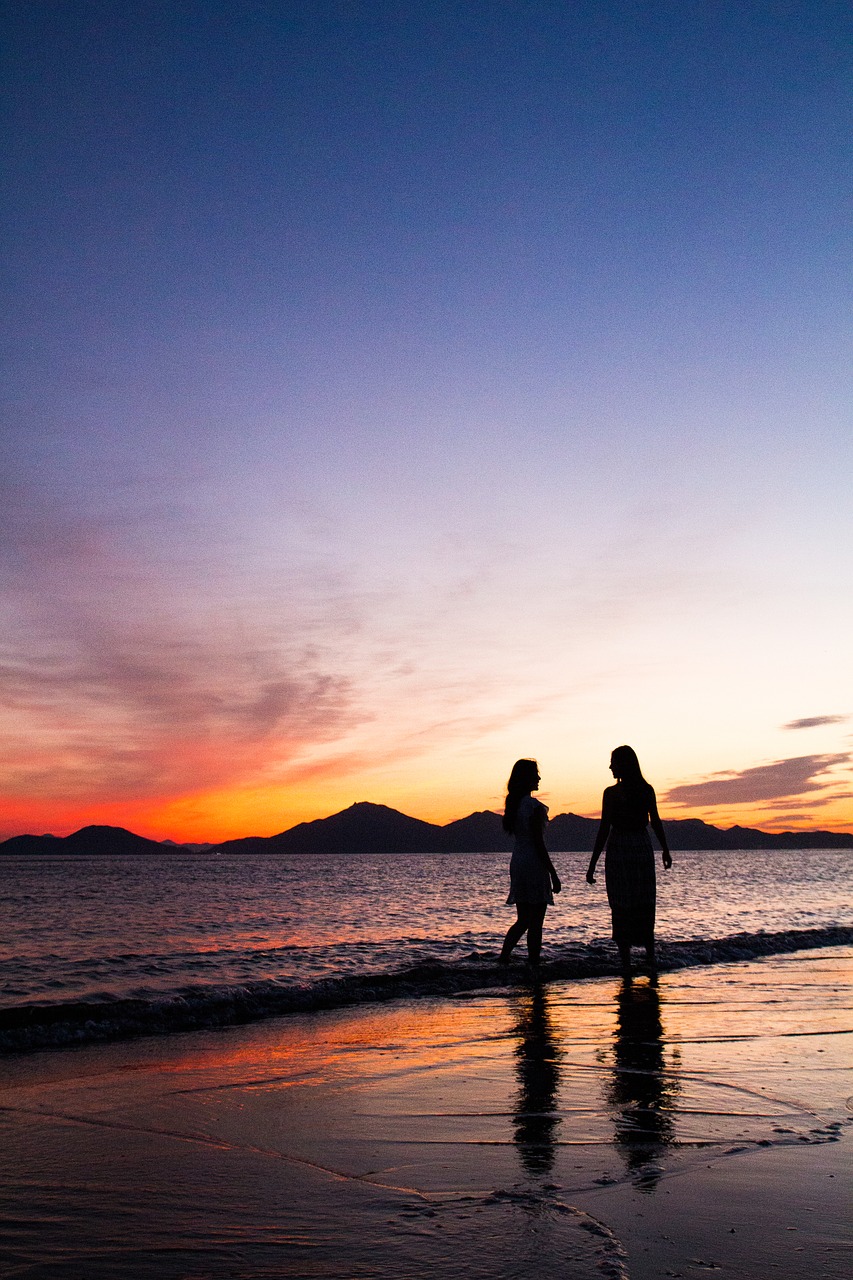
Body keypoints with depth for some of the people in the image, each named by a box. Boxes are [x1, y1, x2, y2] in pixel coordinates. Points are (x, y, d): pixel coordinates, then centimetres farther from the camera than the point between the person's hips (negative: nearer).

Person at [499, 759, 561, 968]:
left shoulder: (513, 804, 10)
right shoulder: (534, 806, -15)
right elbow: (538, 843, -16)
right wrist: (553, 874, -12)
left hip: (517, 862, 8)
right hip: (534, 864, -8)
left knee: (523, 920, 14)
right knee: (535, 923, 1)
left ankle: (503, 958, 4)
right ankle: (534, 966, 5)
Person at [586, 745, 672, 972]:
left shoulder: (611, 793, -10)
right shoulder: (647, 790, 1)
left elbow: (604, 829, -12)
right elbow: (656, 823, 5)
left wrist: (592, 865, -9)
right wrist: (665, 851, 20)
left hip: (618, 851, -4)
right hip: (643, 850, 4)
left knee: (621, 909, 3)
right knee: (645, 906, 15)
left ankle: (626, 964, 2)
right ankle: (650, 958, 17)